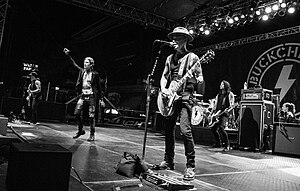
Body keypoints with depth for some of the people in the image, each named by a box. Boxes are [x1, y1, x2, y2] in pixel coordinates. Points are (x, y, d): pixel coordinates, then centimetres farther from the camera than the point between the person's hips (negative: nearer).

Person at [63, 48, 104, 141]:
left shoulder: (95, 74, -2)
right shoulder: (82, 71, 10)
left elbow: (99, 87, 2)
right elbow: (74, 64, 19)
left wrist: (101, 99, 0)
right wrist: (68, 55, 13)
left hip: (91, 96, -4)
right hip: (82, 96, 4)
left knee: (91, 116, -3)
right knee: (76, 114, -3)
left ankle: (92, 135, 8)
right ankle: (80, 130, 18)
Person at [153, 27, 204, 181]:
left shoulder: (192, 57, 1)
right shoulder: (170, 58, 17)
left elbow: (200, 78, -1)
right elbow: (164, 76, 16)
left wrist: (197, 80, -24)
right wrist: (163, 89, -3)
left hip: (185, 97, -6)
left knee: (185, 130, -16)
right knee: (168, 130, 10)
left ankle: (190, 166, -6)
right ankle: (168, 161, 23)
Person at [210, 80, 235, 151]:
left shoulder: (230, 94, -1)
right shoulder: (219, 95, 19)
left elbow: (232, 105, -6)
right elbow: (215, 105, 19)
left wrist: (227, 109, -21)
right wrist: (211, 114, 13)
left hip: (225, 114, -7)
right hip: (218, 114, 7)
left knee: (221, 127, -23)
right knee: (213, 128, 4)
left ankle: (227, 145, -11)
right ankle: (218, 143, 23)